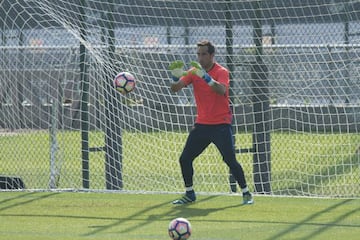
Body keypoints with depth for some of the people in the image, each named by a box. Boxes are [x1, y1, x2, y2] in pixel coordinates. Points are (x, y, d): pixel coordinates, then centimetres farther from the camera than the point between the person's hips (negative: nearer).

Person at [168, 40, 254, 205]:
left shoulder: (221, 72, -8)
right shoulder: (194, 72, 5)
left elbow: (221, 90, -29)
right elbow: (175, 88, -4)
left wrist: (206, 77, -41)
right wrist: (176, 77, -26)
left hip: (221, 125, -5)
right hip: (201, 124, 5)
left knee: (230, 160, -11)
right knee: (185, 159, 2)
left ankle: (246, 193, 1)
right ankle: (189, 194, 17)